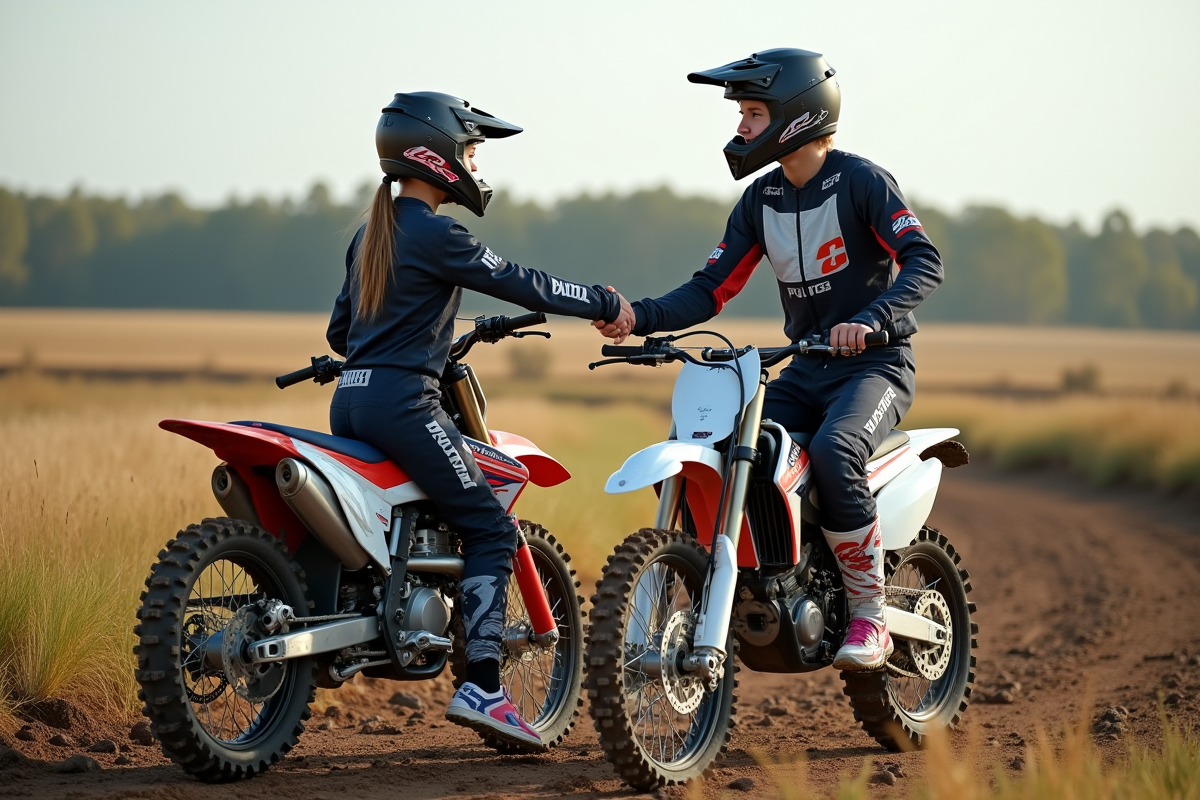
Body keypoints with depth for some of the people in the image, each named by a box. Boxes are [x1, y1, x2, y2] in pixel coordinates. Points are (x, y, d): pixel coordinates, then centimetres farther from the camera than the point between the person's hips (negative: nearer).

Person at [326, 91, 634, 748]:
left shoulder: (370, 234, 18)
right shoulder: (436, 235, -9)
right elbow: (521, 284, -9)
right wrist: (607, 305, 1)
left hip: (349, 400, 9)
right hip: (404, 403, -9)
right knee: (490, 529, -6)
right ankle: (480, 687, -14)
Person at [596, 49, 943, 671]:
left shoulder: (861, 181, -10)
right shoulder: (760, 201, 9)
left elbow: (923, 261, -21)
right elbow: (712, 289, 4)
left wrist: (870, 320, -39)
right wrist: (639, 317, -14)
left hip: (874, 363, -7)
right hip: (805, 369, 7)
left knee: (832, 449, -36)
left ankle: (870, 618, -25)